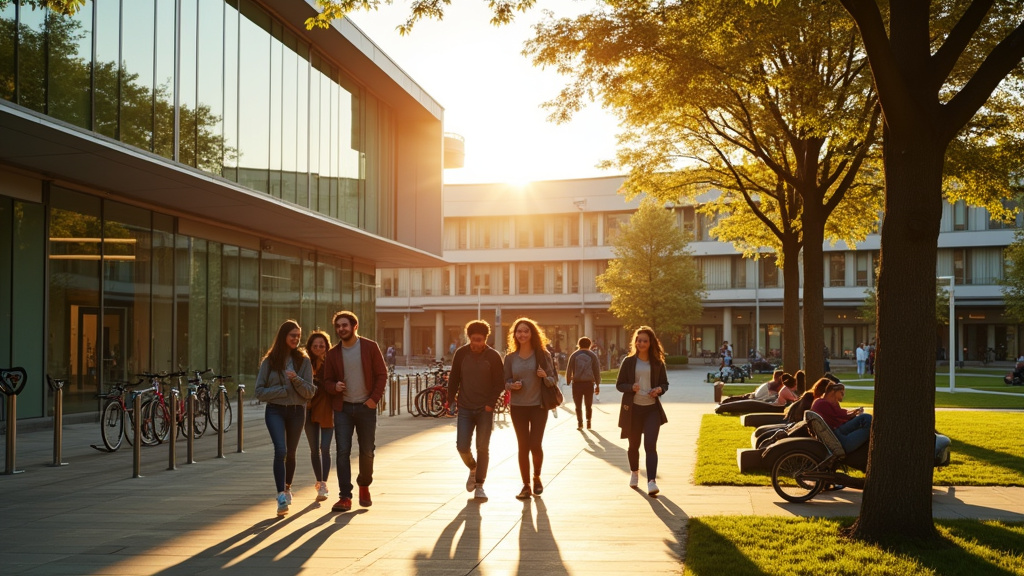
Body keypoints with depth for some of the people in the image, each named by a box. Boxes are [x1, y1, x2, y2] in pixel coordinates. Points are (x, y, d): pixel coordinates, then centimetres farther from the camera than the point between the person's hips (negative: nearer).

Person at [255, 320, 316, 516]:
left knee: (291, 453, 13)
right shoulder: (269, 361, 1)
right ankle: (281, 497, -23)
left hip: (297, 411, 2)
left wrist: (297, 380, -19)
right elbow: (260, 391, 0)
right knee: (281, 451, -19)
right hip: (275, 411, -2)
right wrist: (283, 390, -11)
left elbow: (310, 392, -1)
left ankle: (287, 488, 36)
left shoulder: (303, 361, 4)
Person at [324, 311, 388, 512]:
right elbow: (327, 380, 8)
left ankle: (364, 487, 31)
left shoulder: (370, 347, -2)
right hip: (343, 408, 1)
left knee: (367, 452, 7)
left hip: (366, 407, -1)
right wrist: (334, 387, -15)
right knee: (343, 452, -6)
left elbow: (382, 374, -2)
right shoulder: (333, 353, 4)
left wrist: (374, 398, -12)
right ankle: (345, 497, -5)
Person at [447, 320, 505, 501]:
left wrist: (491, 403, -12)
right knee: (462, 446, -3)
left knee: (483, 448, 0)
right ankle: (473, 468, 29)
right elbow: (454, 379, 8)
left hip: (485, 410, -2)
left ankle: (479, 485, 10)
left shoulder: (493, 356, -6)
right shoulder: (461, 354, 0)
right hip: (465, 409, 2)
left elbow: (500, 383, -3)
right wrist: (451, 399, 1)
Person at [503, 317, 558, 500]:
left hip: (538, 406, -2)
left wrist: (545, 377, -22)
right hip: (518, 407, 2)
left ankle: (537, 477, 23)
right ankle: (526, 485, 12)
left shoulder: (542, 355, -2)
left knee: (535, 445, -5)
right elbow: (505, 382, 8)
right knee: (523, 447, 2)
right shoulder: (510, 358, 3)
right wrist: (512, 385, -14)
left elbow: (554, 380, 0)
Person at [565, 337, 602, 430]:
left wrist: (568, 381, 7)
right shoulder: (593, 355, 6)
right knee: (589, 405, 13)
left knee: (578, 405, 7)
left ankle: (579, 423, -1)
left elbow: (568, 370, 2)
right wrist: (597, 385, 11)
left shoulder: (574, 355, 5)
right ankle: (588, 422, 8)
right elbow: (597, 371, 7)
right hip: (589, 383, 1)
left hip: (577, 383, -1)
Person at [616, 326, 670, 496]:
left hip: (652, 408, 0)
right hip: (633, 408, 0)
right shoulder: (628, 362, 0)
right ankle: (634, 473, 39)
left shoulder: (657, 362, 3)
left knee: (651, 445, -12)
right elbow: (619, 384, 2)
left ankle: (651, 482, -18)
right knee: (634, 445, 13)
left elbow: (665, 383, 11)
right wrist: (631, 387, -19)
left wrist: (659, 389, -12)